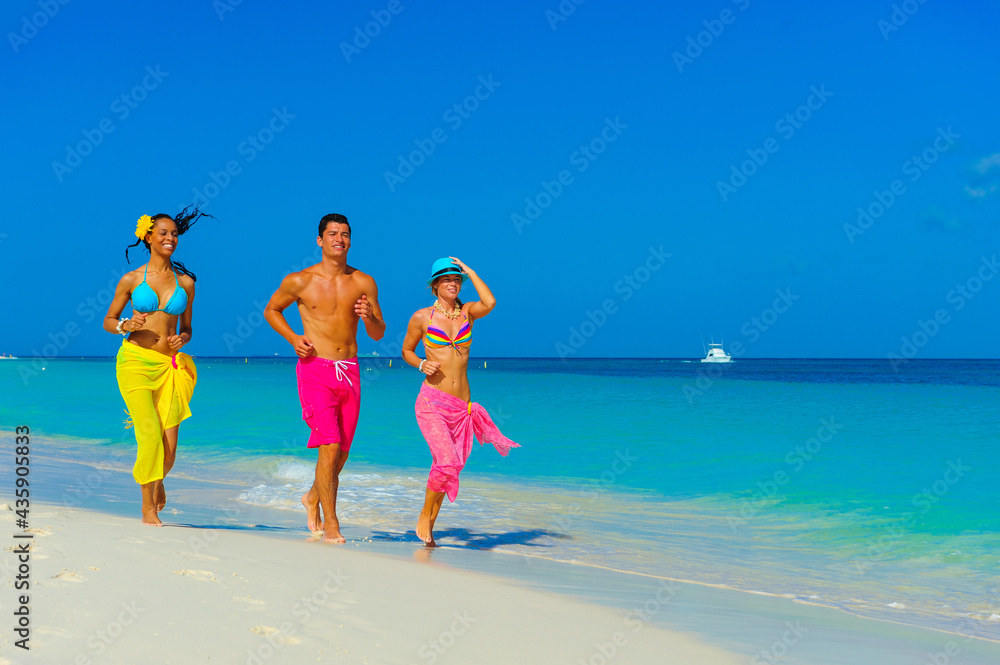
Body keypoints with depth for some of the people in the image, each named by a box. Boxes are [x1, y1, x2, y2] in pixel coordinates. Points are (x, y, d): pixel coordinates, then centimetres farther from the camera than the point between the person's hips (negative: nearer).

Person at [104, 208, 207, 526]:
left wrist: (181, 339, -4)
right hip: (135, 361, -2)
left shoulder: (185, 282, 9)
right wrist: (126, 325, -10)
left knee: (170, 447, -4)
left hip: (169, 366, 2)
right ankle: (148, 506, 2)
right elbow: (108, 321, 11)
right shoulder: (131, 279, 4)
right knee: (150, 434, -15)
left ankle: (157, 479, 31)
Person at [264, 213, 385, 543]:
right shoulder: (299, 281, -1)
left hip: (349, 371, 4)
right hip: (315, 370, -4)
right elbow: (271, 310, 14)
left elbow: (379, 334, 10)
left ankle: (313, 497, 39)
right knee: (329, 446, -15)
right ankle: (330, 524, -6)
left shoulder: (364, 283, 5)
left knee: (341, 453, 12)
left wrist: (369, 317, -13)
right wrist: (293, 338, -3)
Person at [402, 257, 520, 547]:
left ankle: (429, 525, 23)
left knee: (448, 468, 7)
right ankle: (424, 517, 3)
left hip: (462, 405, 4)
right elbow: (406, 351, 13)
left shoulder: (467, 312, 7)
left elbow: (490, 302, -15)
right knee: (447, 462, -19)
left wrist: (470, 271, -5)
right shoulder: (422, 317, 1)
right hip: (432, 402, -4)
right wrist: (421, 364, -8)